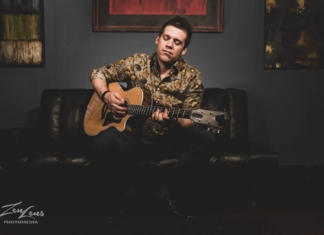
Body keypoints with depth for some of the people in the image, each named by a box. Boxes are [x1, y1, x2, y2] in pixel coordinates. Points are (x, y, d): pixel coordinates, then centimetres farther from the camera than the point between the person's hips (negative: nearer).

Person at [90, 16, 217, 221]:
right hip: (134, 136, 0)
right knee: (104, 142, -33)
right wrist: (106, 95, -11)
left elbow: (190, 121, -7)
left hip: (170, 140, 1)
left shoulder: (191, 77, -3)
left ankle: (177, 196, -6)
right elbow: (98, 74, 10)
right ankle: (115, 200, -5)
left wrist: (173, 119, -31)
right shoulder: (137, 63, 0)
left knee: (206, 140, -28)